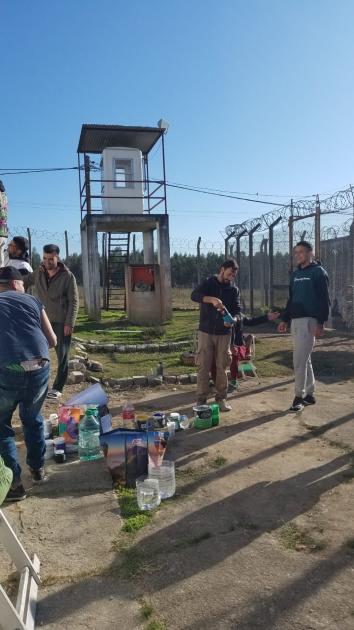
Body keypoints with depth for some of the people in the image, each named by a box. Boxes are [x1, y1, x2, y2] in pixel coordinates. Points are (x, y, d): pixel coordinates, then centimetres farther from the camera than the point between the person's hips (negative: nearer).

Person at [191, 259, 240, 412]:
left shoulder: (234, 289, 8)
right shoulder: (208, 283, -2)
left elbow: (237, 309, 6)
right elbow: (194, 295, -19)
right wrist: (212, 299, -36)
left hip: (224, 333, 2)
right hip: (206, 332, -2)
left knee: (222, 366, 5)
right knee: (203, 366, 0)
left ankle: (221, 398, 16)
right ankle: (201, 399, 8)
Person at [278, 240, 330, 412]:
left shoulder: (318, 272, -6)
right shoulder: (295, 274, 16)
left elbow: (324, 300, -10)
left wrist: (320, 323, -17)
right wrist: (285, 319, 15)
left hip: (309, 321, -8)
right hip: (295, 321, 8)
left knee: (299, 360, -10)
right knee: (304, 359, 12)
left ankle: (299, 396, -1)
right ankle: (309, 394, 21)